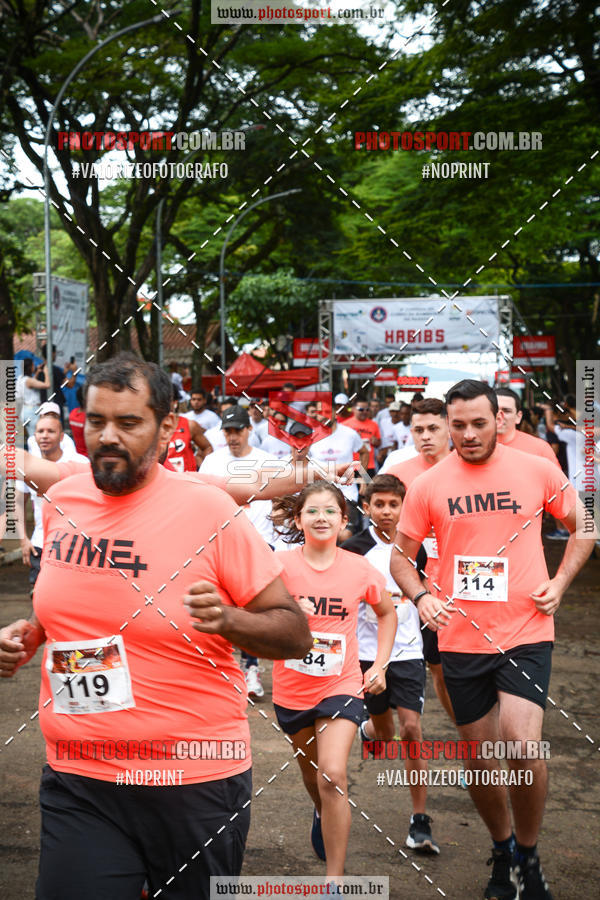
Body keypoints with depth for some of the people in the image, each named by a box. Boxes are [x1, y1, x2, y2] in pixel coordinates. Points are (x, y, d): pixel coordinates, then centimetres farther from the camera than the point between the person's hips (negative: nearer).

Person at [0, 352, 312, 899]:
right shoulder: (60, 500, 3)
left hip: (195, 786, -3)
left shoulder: (206, 509, -12)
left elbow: (296, 634, -8)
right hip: (77, 784, 4)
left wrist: (226, 619, -26)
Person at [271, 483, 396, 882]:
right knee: (311, 770, 22)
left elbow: (388, 613, 10)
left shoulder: (360, 570, -8)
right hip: (292, 688, 2)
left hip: (341, 686, -1)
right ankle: (323, 813, 58)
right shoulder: (281, 564, -12)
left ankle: (335, 881, -7)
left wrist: (380, 665, 2)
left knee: (332, 776, -17)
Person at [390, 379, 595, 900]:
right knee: (479, 758, 11)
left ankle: (529, 855, 7)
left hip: (526, 632, -2)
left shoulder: (537, 470, -2)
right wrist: (420, 597, -10)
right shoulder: (428, 485, 0)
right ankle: (504, 851, 37)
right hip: (462, 638, 2)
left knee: (522, 743, -19)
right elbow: (401, 555, 8)